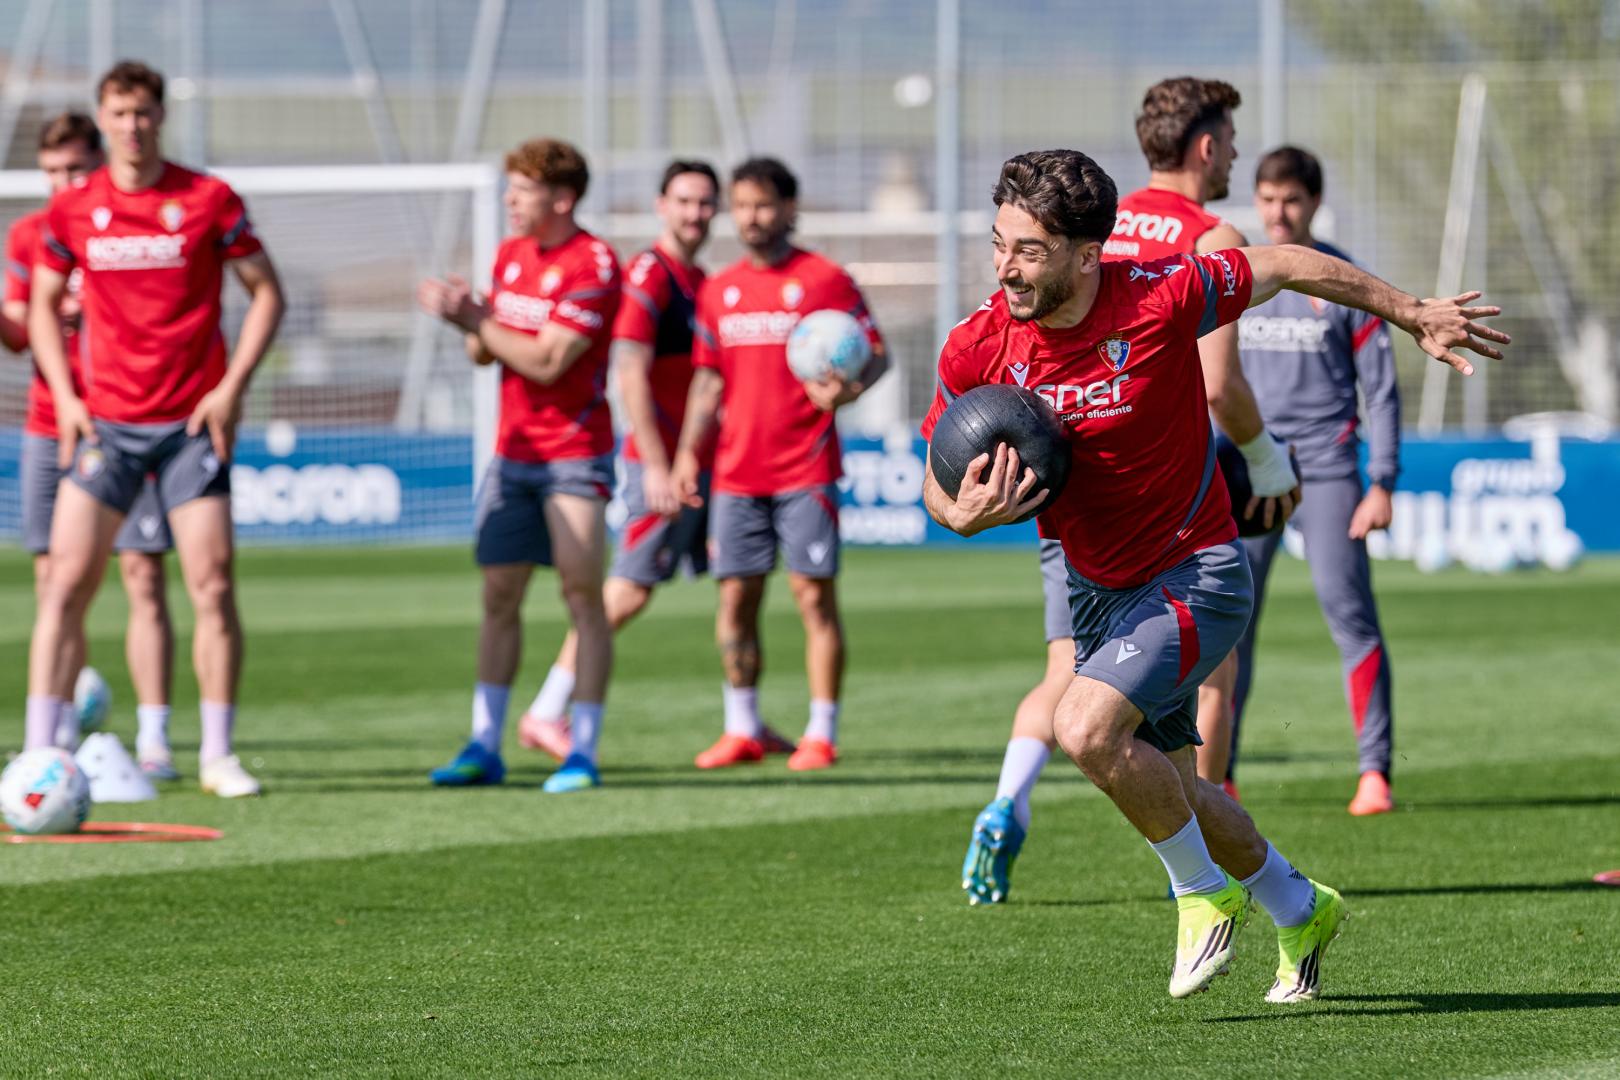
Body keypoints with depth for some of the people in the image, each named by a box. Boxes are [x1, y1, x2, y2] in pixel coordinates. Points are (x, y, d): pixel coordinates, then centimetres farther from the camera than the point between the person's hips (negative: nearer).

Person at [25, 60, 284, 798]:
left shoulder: (209, 201, -2)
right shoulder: (72, 210, 4)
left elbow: (265, 293, 4)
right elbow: (43, 305, 14)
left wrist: (232, 386, -6)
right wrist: (64, 395, 1)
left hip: (192, 422, -1)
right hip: (103, 423, 1)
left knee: (213, 585, -4)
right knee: (66, 581, -6)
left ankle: (217, 756, 5)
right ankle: (39, 752, -3)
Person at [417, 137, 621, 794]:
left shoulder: (592, 266, -13)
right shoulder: (510, 254, 11)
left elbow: (546, 362, -19)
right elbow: (483, 355, 13)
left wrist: (473, 320, -15)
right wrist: (469, 321, -8)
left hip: (574, 455, -7)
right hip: (513, 453, 7)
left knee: (582, 596, -6)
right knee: (498, 595, 4)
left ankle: (582, 751, -4)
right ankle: (484, 746, 7)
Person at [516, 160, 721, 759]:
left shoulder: (700, 281, 16)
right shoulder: (648, 276, -11)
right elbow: (630, 375, -18)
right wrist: (657, 466, -22)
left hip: (705, 463, 8)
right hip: (662, 462, -8)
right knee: (629, 591, -8)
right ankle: (546, 714, -1)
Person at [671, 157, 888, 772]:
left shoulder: (824, 280, -1)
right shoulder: (719, 290, 13)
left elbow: (875, 355, -2)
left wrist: (848, 388, -24)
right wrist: (688, 451, 9)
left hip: (806, 469, -5)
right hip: (737, 472, 5)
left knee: (814, 593, -6)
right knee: (735, 595, 4)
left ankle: (821, 734, -3)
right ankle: (743, 729, 14)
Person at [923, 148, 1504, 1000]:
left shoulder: (1160, 299, -23)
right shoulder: (978, 349, -12)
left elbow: (1285, 266, -6)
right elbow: (938, 482, 2)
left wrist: (1415, 315, 6)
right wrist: (966, 512, -23)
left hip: (1195, 574, -6)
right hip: (1098, 591, 6)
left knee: (1087, 727, -26)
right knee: (1164, 793, 16)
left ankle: (1206, 890, -1)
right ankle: (1298, 910, 43)